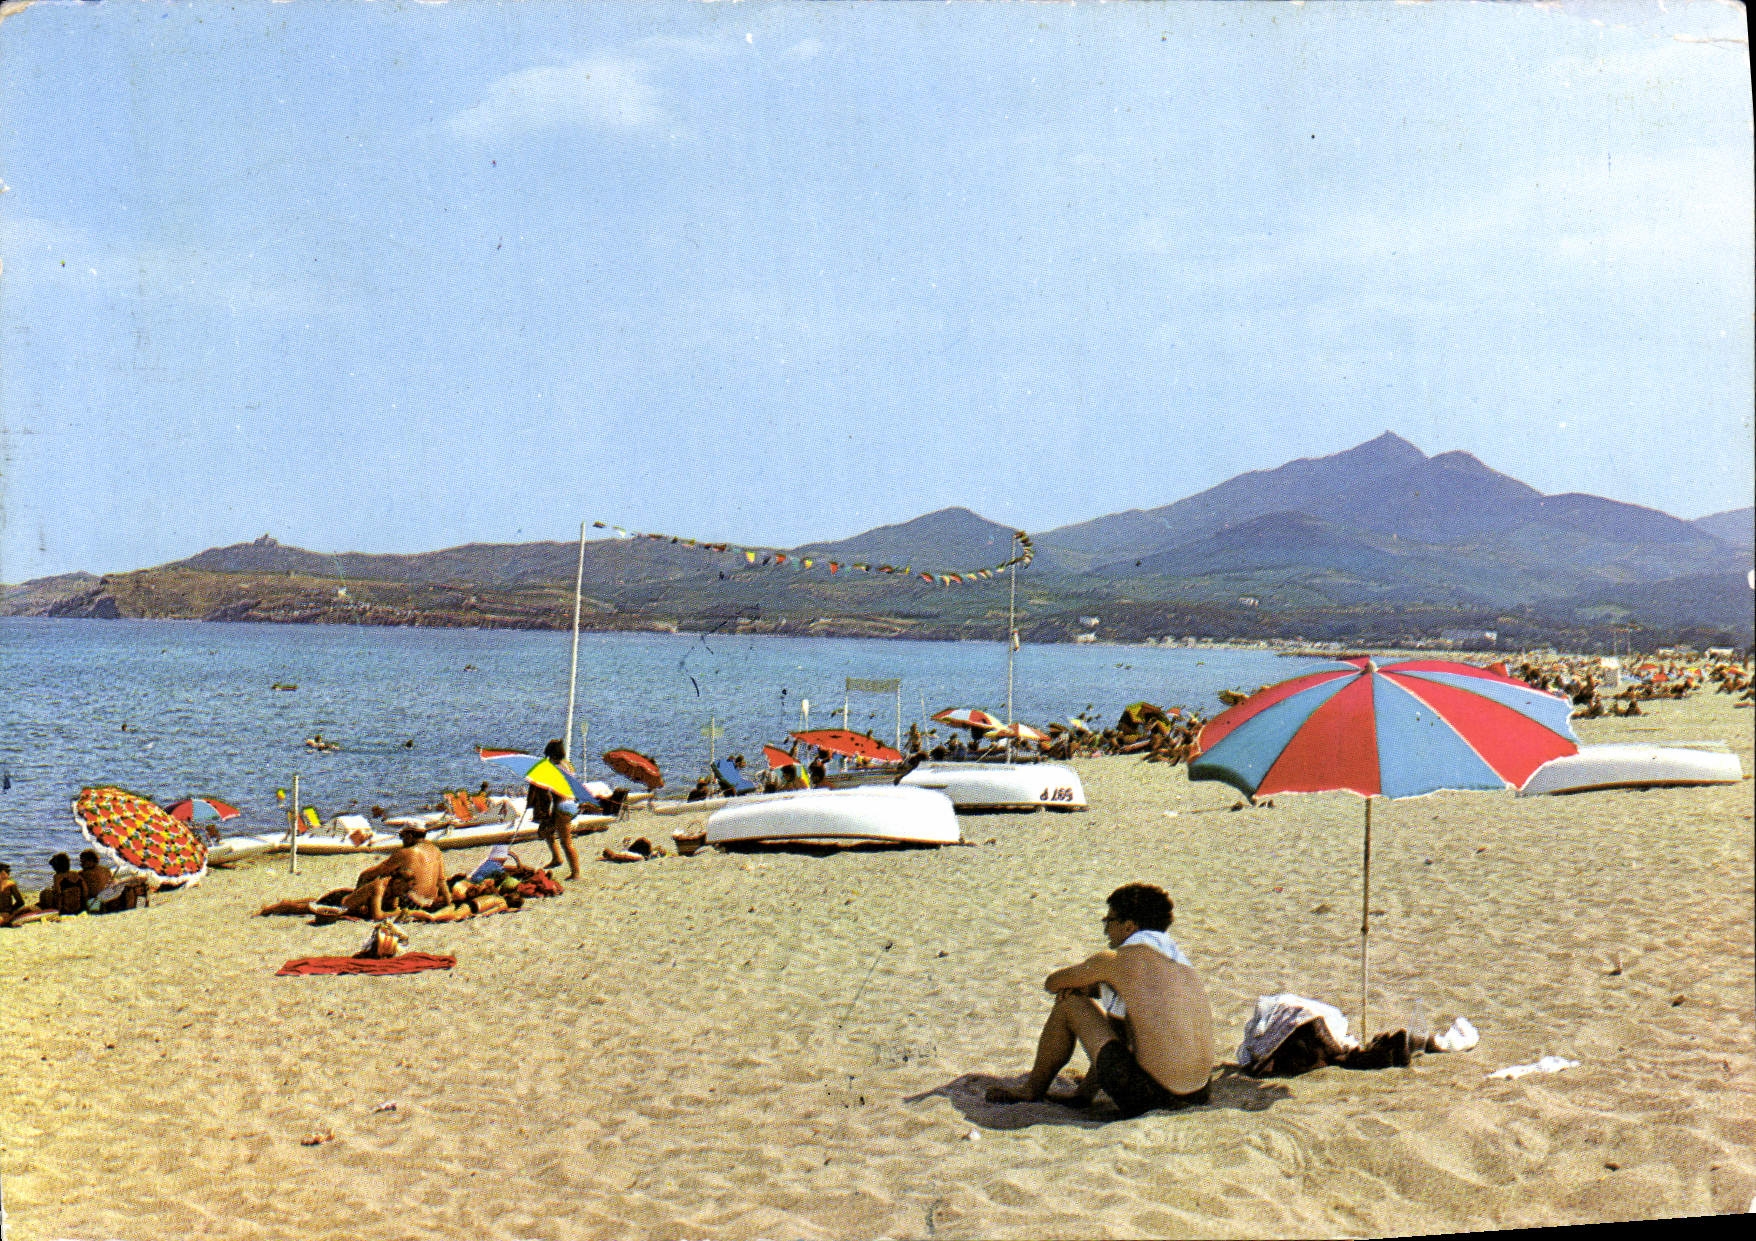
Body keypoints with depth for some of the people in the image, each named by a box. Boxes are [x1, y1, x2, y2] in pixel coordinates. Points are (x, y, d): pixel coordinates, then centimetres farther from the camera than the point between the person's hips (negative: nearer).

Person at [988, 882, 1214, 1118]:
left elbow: (1052, 983, 10)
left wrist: (1077, 984, 30)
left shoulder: (1116, 960, -6)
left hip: (1145, 1096, -7)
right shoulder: (1181, 961, 14)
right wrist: (1089, 986, 15)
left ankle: (1031, 1092, 24)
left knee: (1070, 1004, 8)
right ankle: (1084, 1094, 33)